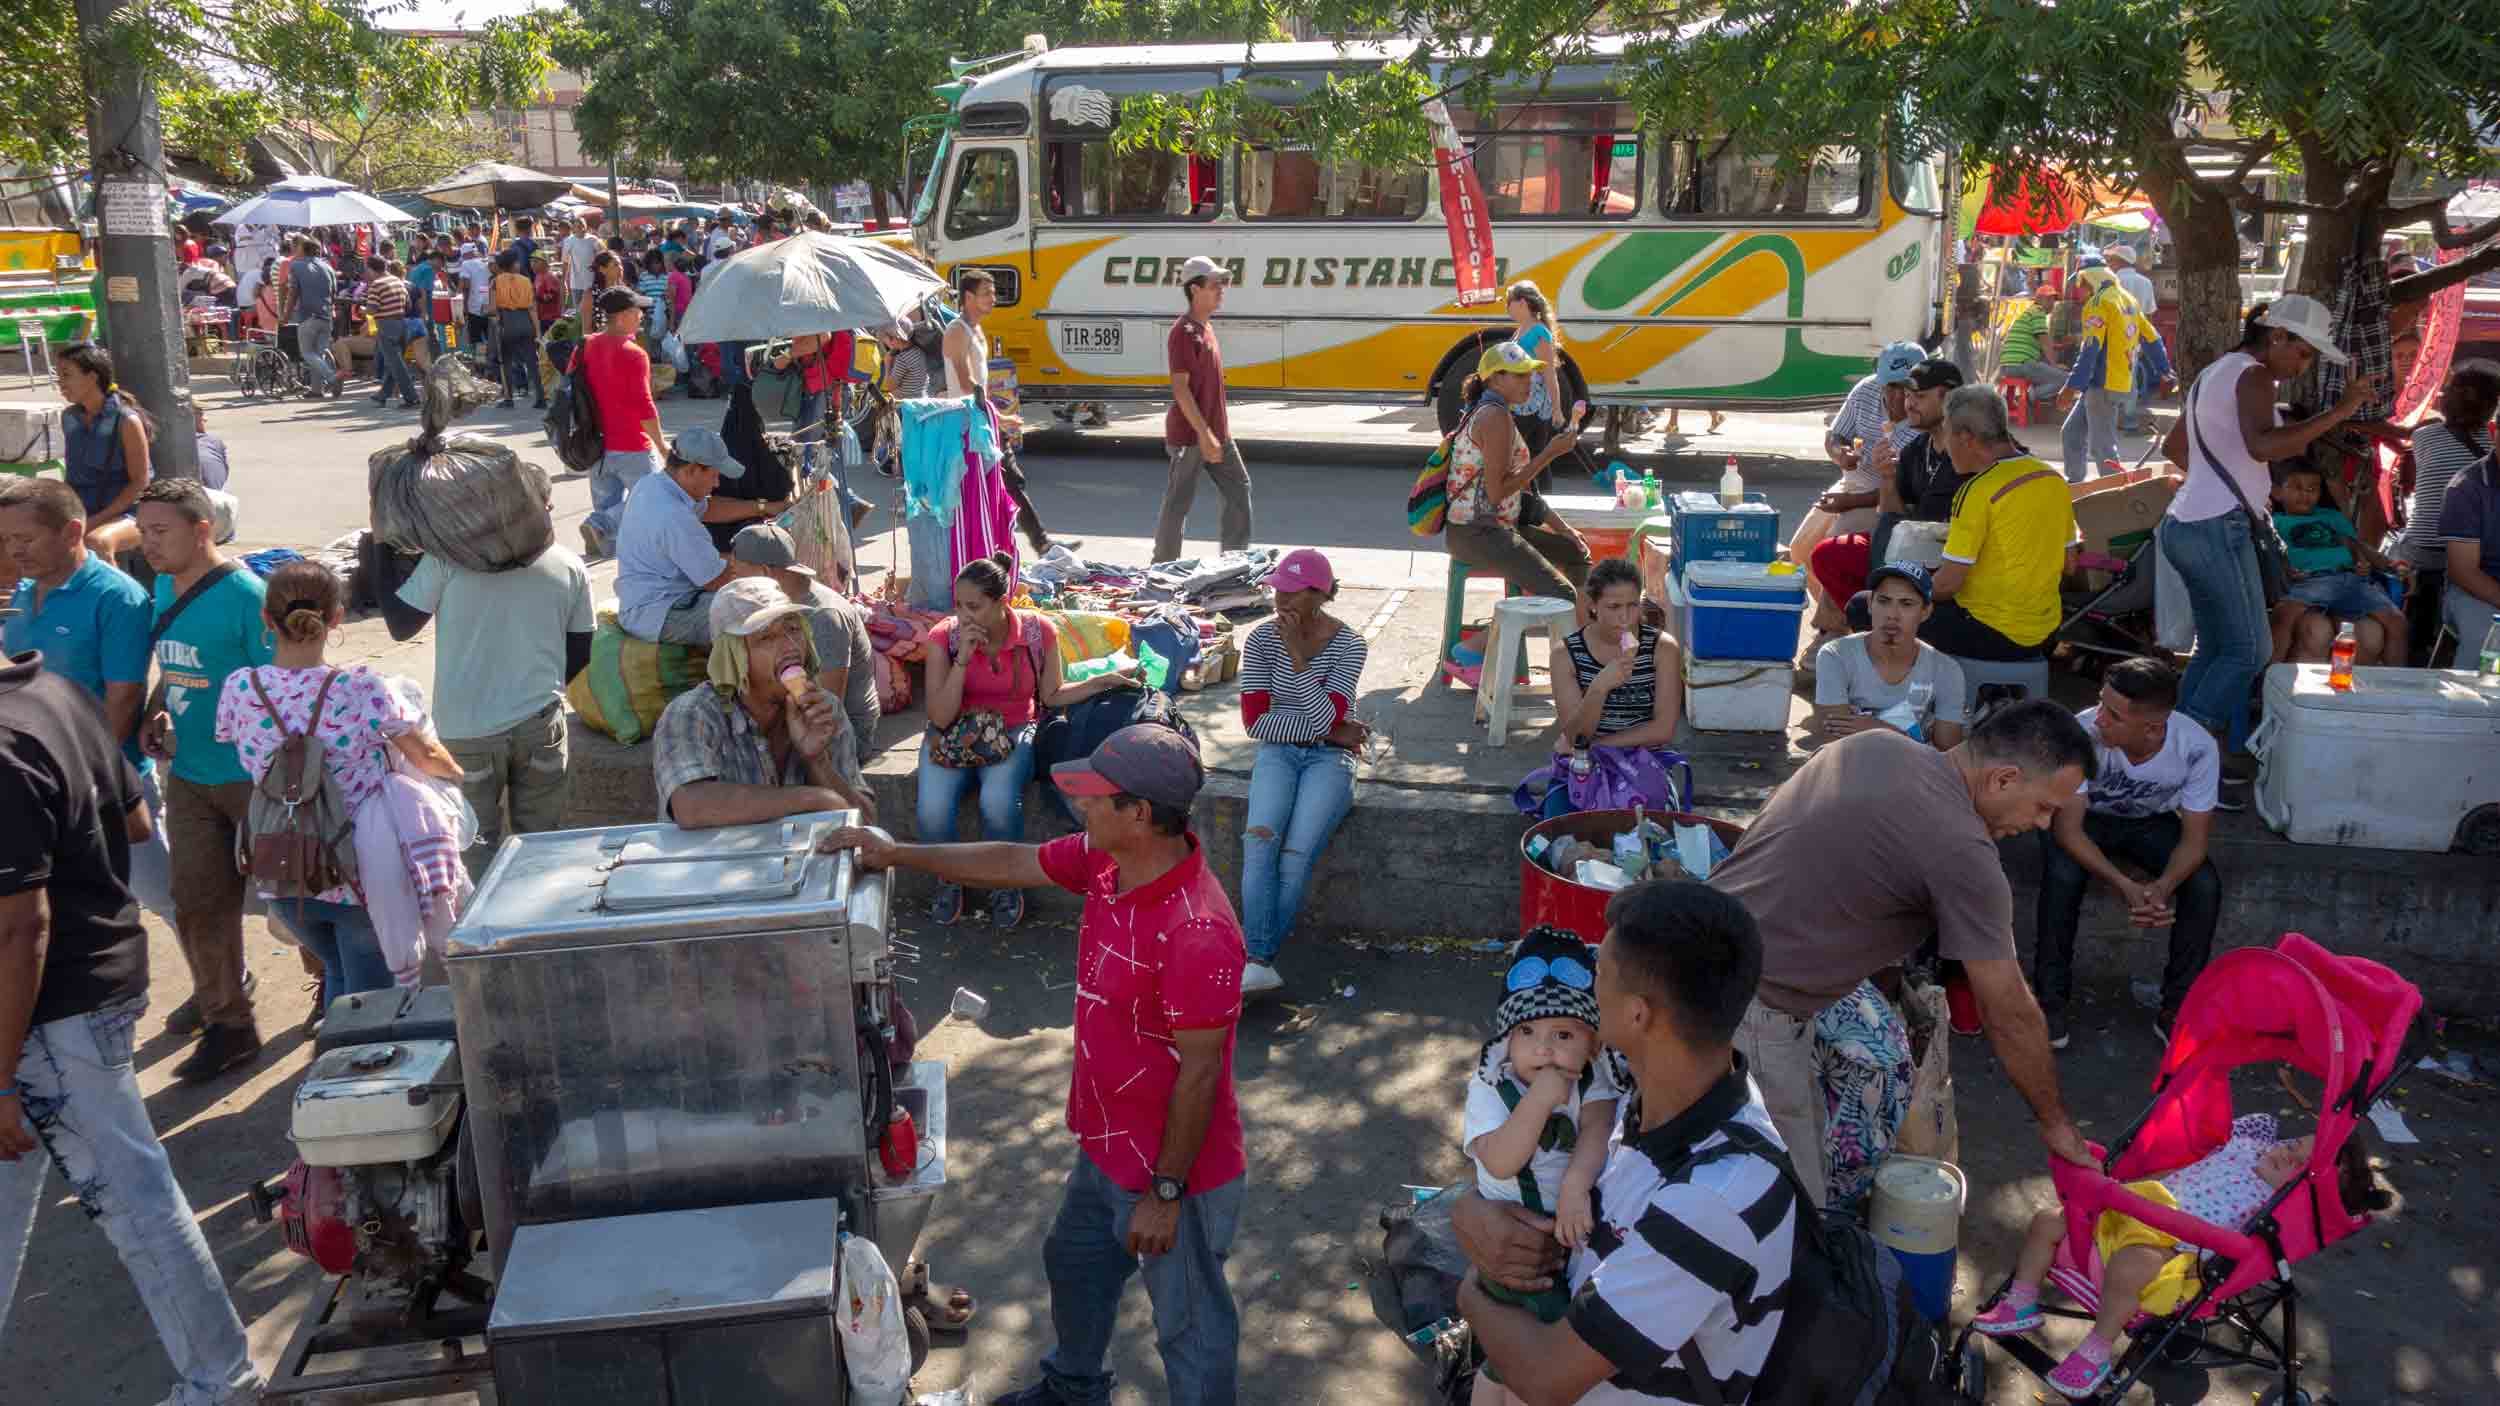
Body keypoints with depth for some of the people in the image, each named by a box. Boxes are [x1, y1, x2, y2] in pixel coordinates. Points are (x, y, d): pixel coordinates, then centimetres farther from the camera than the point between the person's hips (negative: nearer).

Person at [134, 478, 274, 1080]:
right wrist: (156, 714, -1)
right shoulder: (164, 589, 6)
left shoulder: (246, 595, -17)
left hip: (253, 777, -7)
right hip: (188, 777, 7)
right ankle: (227, 1021, 24)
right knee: (198, 901, 10)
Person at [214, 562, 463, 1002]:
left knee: (339, 973, 29)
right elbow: (426, 756, -6)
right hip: (361, 879, -4)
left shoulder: (238, 690, -11)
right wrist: (456, 773, 16)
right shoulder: (363, 690, -20)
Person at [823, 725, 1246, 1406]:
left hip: (1176, 1169, -10)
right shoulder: (1106, 859, -9)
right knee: (1074, 1265, 32)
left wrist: (1165, 1193, -19)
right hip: (1108, 1142, 10)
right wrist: (896, 854, 7)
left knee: (1190, 1324, 14)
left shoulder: (1197, 934, -35)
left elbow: (1199, 1073, -28)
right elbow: (1014, 864, 6)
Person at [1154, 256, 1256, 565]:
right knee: (1179, 502, 0)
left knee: (1239, 488, 11)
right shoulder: (1184, 331, -16)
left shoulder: (1206, 327, 13)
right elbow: (1180, 388, -21)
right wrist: (1204, 434, -24)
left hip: (1216, 432, 9)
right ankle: (1163, 566, 11)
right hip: (1190, 435, -9)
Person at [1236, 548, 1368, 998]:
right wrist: (1329, 730, -10)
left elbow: (1328, 718, -17)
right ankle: (1259, 965, -31)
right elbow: (1254, 720, -5)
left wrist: (1297, 654, -21)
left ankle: (1256, 959, -17)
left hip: (1330, 758, -1)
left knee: (1295, 856, -25)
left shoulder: (1349, 644, -7)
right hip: (1278, 753, 2)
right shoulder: (1262, 639, -2)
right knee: (1259, 840, -27)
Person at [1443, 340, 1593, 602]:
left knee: (1577, 552, 21)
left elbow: (1519, 484, 18)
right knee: (1561, 596, -21)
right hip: (1476, 534, -11)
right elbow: (1496, 491, -22)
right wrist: (1549, 454, -18)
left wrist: (1560, 526, 14)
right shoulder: (1495, 417, -16)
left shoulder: (1491, 413, 16)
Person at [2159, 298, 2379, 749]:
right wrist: (2337, 412, -30)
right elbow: (2262, 446, -30)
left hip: (2184, 524, 10)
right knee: (2250, 652, -4)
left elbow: (2173, 447, 29)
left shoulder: (2214, 372, 19)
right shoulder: (2252, 375, -10)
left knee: (2213, 650, 14)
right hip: (2218, 529, -10)